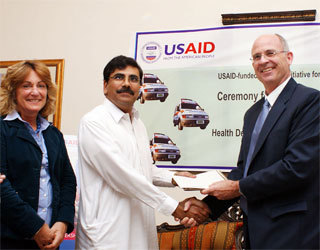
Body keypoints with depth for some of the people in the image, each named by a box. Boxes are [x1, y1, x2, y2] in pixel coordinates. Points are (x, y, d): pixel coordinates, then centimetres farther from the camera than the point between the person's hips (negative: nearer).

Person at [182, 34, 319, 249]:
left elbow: (298, 166, -19)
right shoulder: (253, 113, 15)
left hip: (291, 232, -7)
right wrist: (208, 204, -1)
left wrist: (239, 188, -12)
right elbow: (243, 169, 13)